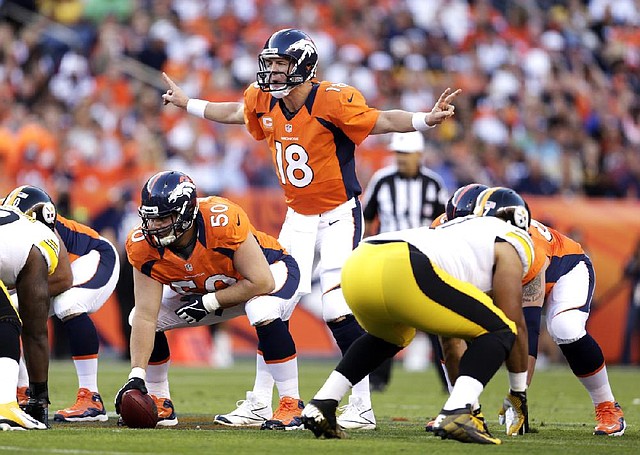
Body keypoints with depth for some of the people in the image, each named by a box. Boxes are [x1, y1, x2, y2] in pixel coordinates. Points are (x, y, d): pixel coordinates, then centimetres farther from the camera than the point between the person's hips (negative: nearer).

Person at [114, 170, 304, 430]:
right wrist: (137, 376, -31)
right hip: (204, 288, 5)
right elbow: (146, 317, -23)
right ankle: (160, 404, 9)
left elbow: (262, 283, -33)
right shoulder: (145, 246, -25)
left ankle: (290, 405, -24)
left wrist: (209, 303, -28)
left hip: (269, 269, -5)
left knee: (264, 312, -39)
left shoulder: (222, 221, -40)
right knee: (136, 319, -8)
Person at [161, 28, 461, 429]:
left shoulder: (332, 100, -20)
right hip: (298, 218, 7)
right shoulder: (264, 100, 0)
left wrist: (427, 119, -38)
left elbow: (381, 121, -22)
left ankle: (362, 408, -7)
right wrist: (188, 103, 32)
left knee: (340, 311, -14)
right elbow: (234, 113, 20)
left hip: (338, 216, -7)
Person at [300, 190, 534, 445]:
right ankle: (455, 413, -14)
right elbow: (514, 325, 15)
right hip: (402, 271, -8)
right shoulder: (513, 243, 19)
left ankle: (320, 406, 28)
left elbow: (449, 333, 43)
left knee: (389, 336, 40)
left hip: (356, 266, 8)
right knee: (498, 332, 8)